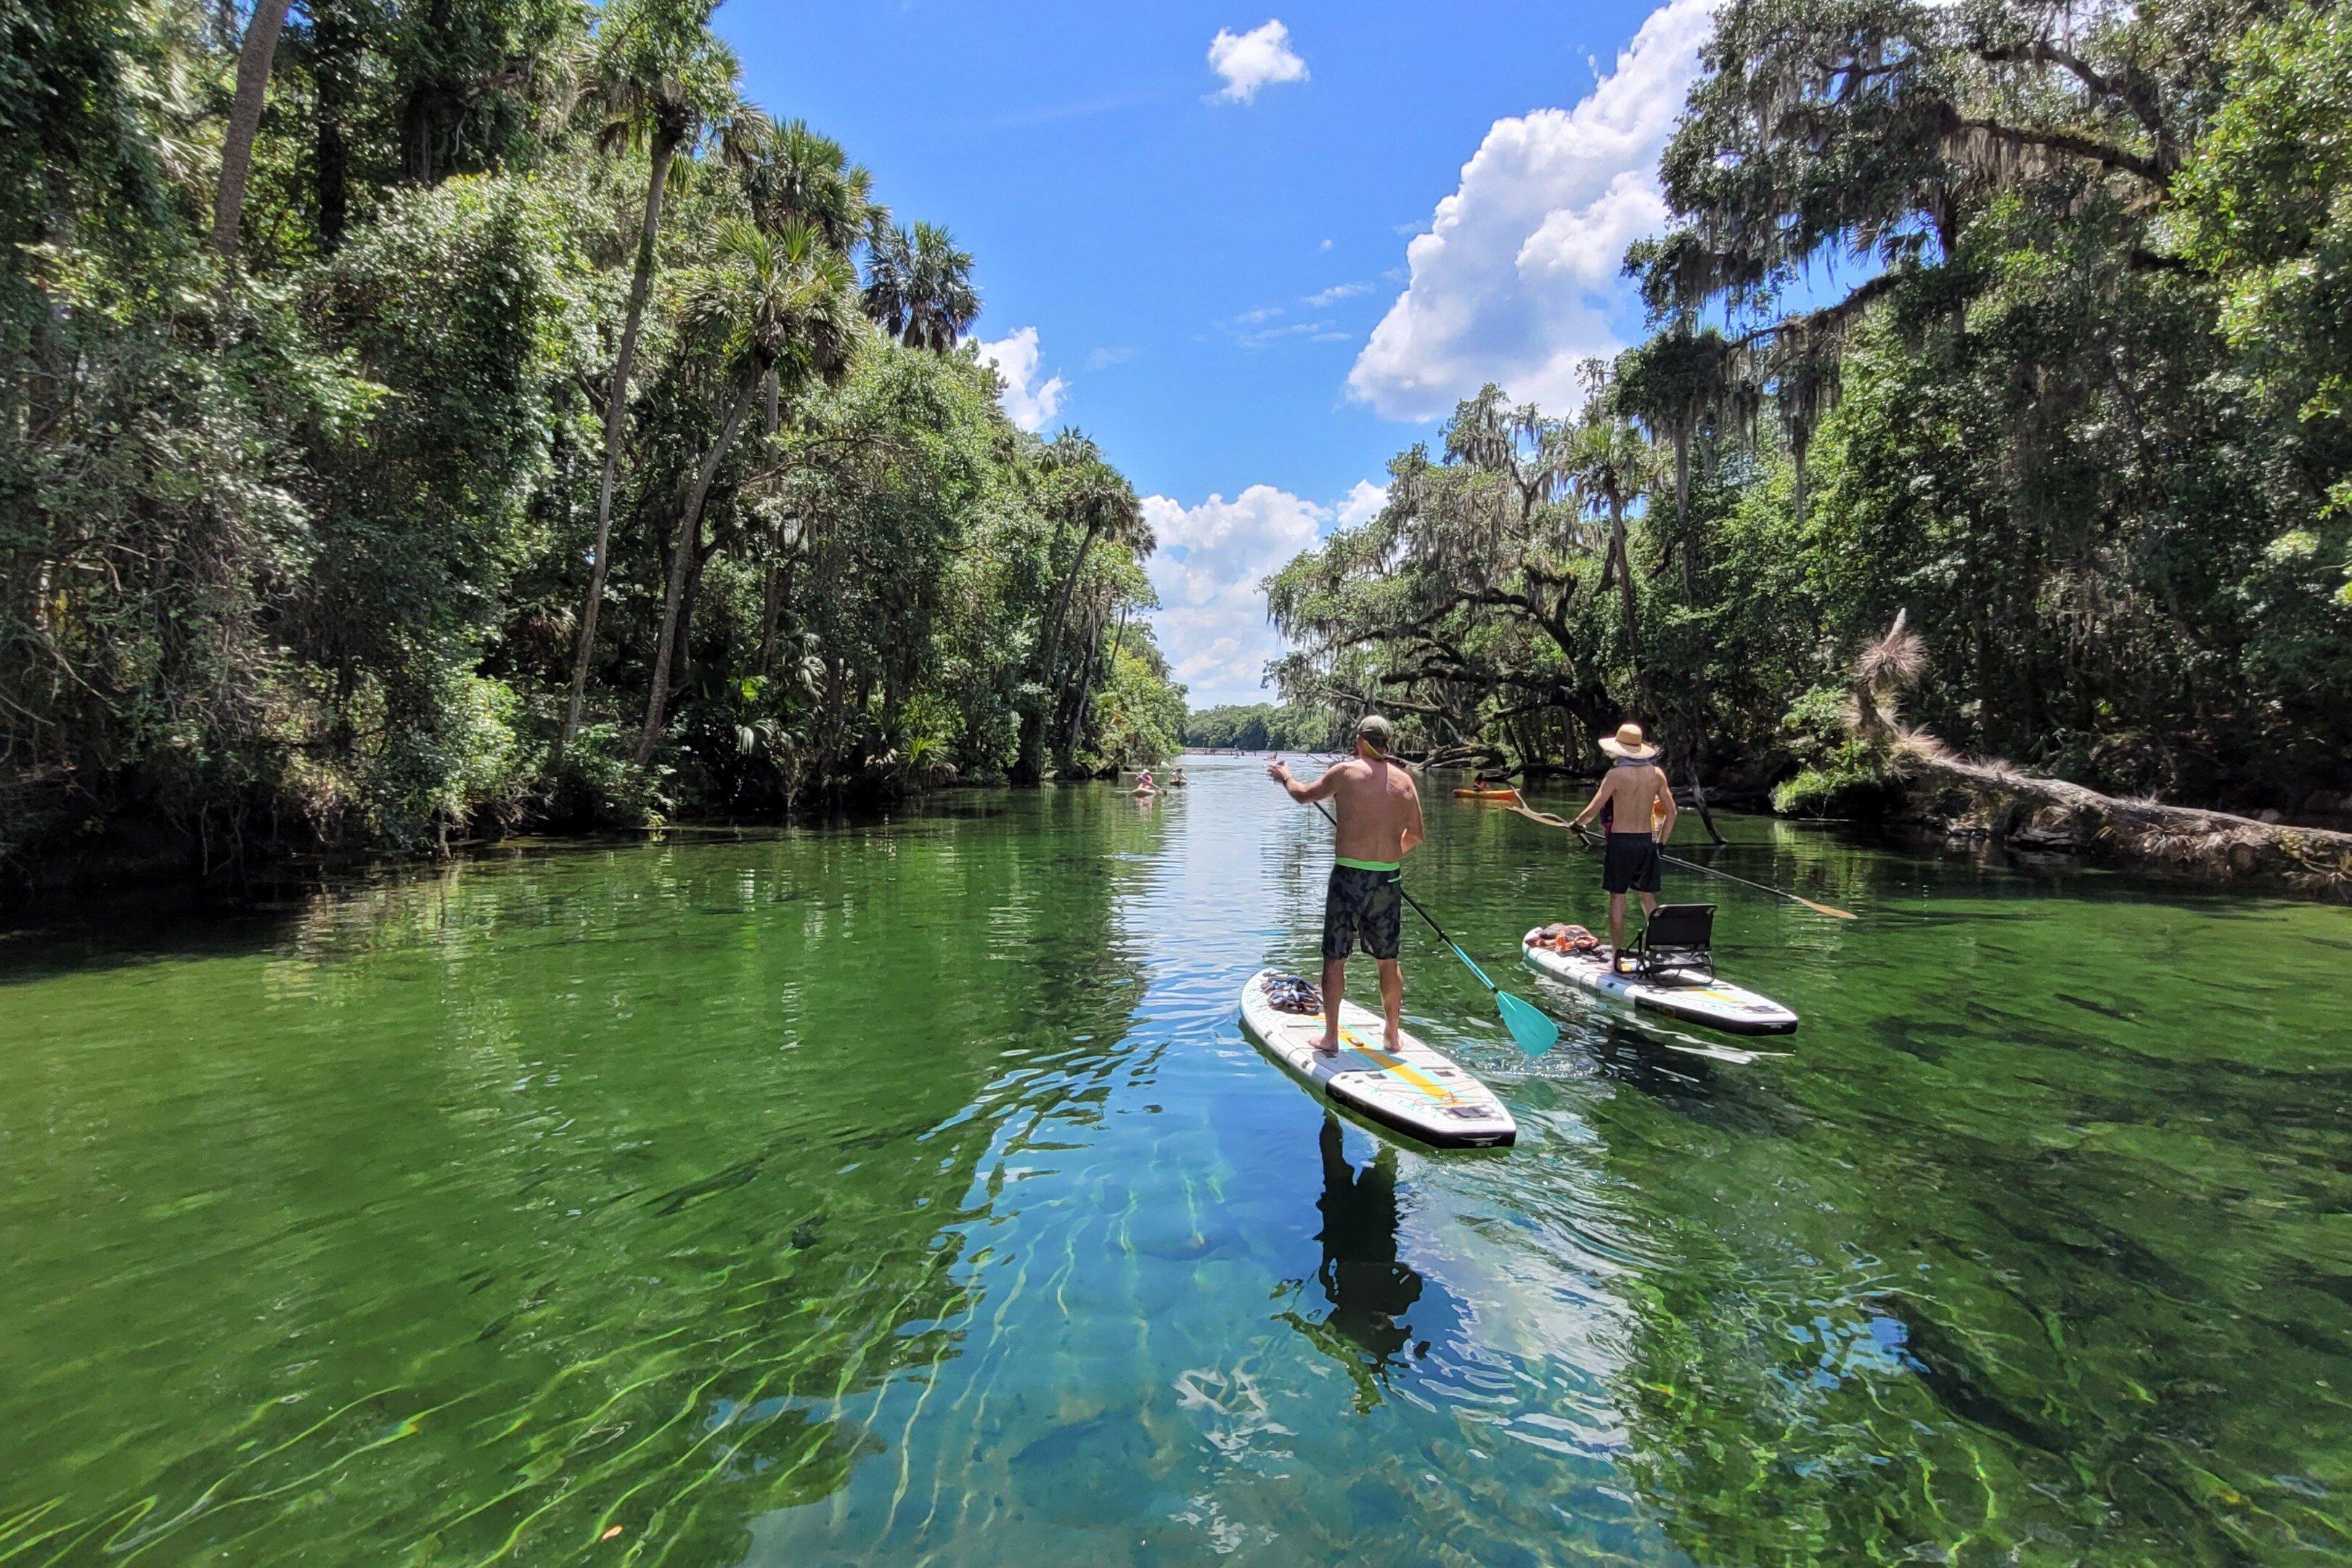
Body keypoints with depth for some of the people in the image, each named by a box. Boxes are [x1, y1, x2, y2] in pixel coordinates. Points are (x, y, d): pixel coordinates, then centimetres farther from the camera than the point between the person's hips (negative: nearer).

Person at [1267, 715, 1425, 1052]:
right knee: (1388, 960, 16)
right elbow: (1415, 836, 11)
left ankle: (1330, 1037, 9)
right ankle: (1394, 1035, 26)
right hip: (1388, 879, 4)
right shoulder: (1404, 780, 5)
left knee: (1335, 958, 6)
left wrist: (1284, 776, 32)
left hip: (1348, 875, -4)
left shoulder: (1345, 772, -5)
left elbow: (1305, 795, 12)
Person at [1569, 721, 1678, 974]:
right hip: (1647, 841, 4)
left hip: (1620, 841, -4)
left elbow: (1593, 810, -12)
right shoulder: (1656, 773, 3)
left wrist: (1577, 823, 7)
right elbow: (1671, 813, 8)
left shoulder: (1616, 775, -11)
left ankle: (1618, 957, 3)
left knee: (1617, 899, 2)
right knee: (1649, 897, 15)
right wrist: (1661, 844, 16)